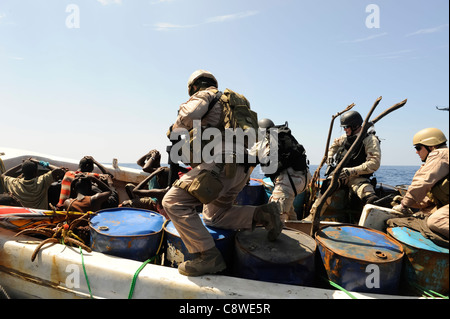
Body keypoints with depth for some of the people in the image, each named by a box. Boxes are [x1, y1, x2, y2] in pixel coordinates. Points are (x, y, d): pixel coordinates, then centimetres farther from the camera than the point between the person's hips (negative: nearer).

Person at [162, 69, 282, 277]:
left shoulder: (205, 95, 6)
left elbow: (189, 114, -16)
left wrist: (174, 132, 4)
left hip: (221, 164, -10)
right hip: (241, 168, 10)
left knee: (174, 202, -11)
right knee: (213, 217, 20)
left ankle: (207, 256, -16)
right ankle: (261, 214, 7)